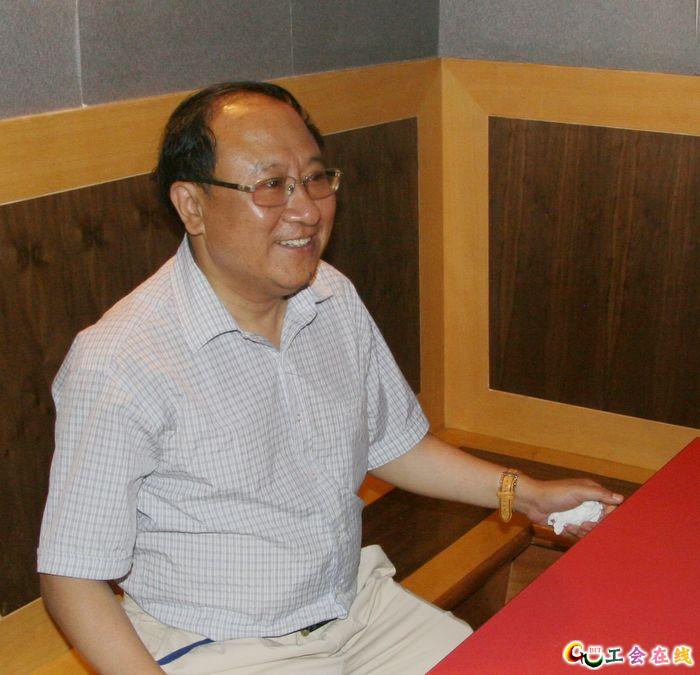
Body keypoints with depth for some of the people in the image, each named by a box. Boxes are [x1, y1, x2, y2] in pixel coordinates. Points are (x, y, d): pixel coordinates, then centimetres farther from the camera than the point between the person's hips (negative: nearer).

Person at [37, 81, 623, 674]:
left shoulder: (335, 298, 0)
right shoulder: (117, 366, -22)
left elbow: (391, 442, 14)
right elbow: (73, 577, -17)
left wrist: (526, 493, 7)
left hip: (359, 603, 7)